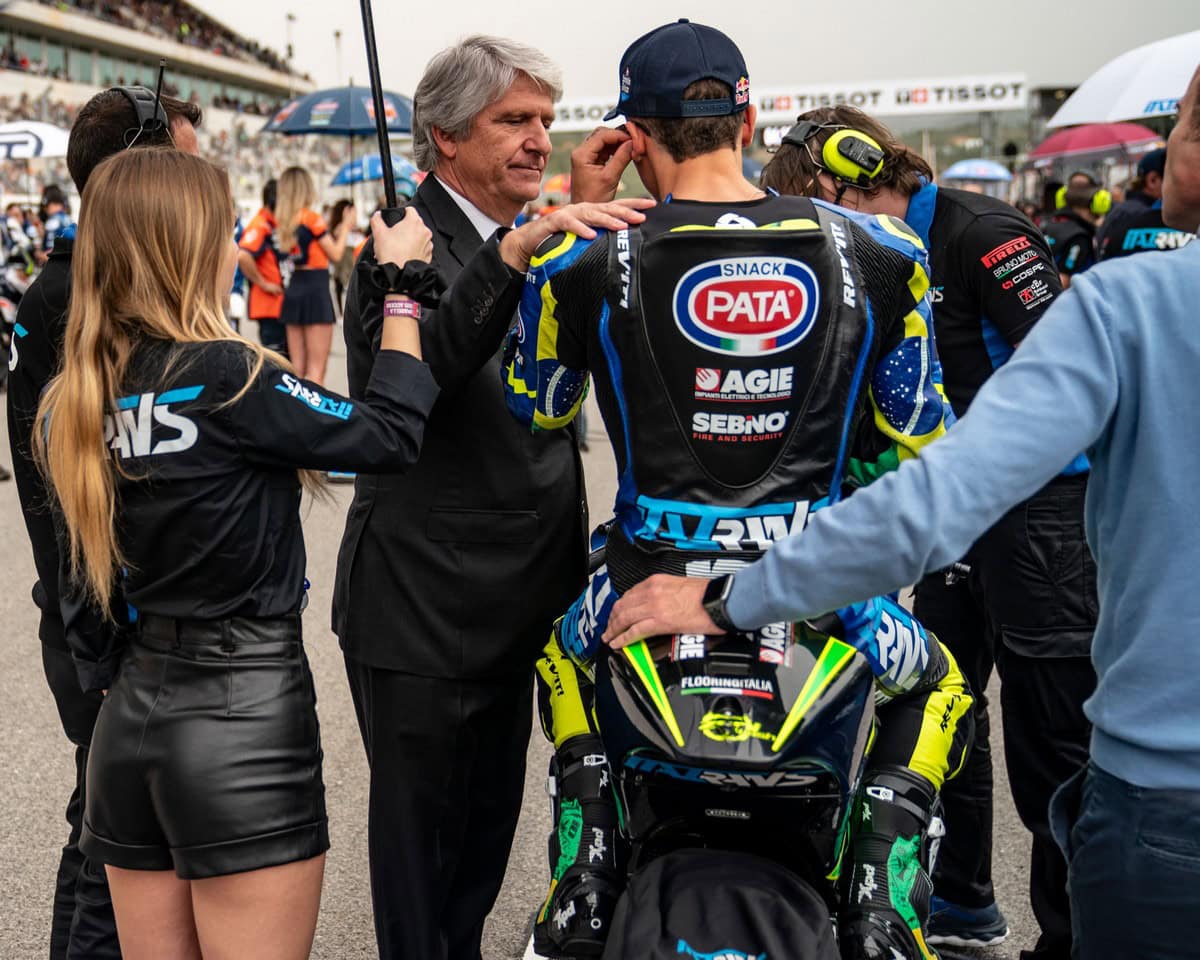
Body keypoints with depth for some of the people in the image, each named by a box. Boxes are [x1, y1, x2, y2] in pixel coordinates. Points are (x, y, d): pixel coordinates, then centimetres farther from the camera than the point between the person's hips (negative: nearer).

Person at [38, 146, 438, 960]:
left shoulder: (75, 405, 4)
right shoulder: (224, 377, -17)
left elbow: (84, 592, 10)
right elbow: (391, 434, -9)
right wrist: (401, 283, 1)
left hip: (129, 723, 7)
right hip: (246, 717, -7)